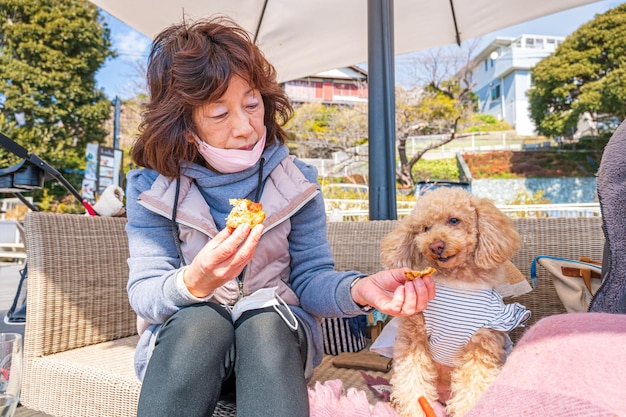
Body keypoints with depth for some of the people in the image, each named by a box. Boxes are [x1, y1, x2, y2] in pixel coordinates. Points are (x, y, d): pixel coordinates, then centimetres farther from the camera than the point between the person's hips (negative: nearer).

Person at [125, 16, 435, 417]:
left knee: (266, 323, -33)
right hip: (181, 340, 0)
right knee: (200, 321, -33)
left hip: (278, 335, 1)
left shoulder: (296, 181, -5)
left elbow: (311, 277, -8)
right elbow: (143, 293, -12)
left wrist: (358, 289, -31)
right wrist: (194, 283, -36)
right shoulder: (151, 188, -7)